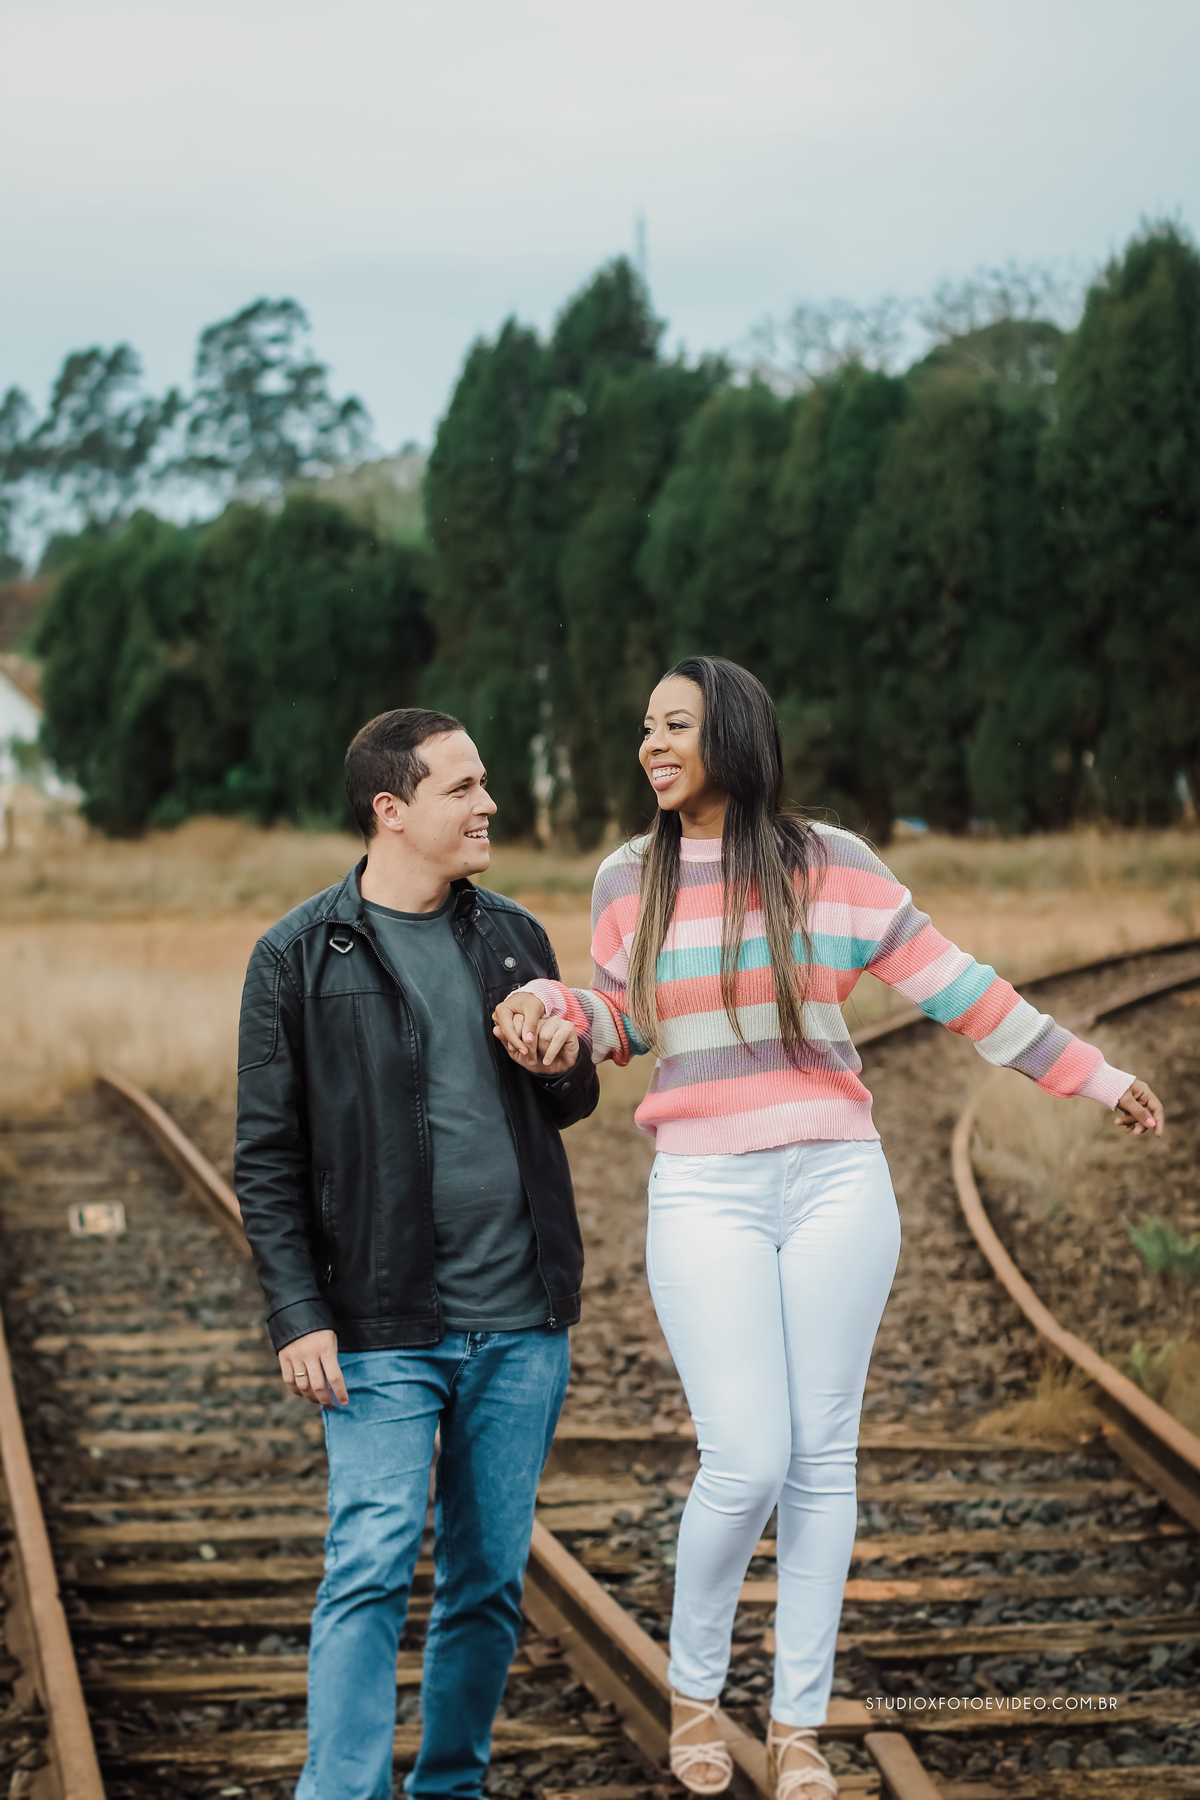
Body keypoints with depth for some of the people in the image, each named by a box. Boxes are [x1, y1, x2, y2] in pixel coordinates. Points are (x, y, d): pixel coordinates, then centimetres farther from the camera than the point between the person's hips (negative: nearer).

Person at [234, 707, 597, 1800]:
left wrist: (568, 1066, -2)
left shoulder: (513, 937, 12)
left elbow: (569, 1108, 22)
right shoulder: (299, 958, -2)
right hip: (383, 1333, -4)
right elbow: (268, 1159, -3)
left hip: (521, 1322, 5)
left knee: (491, 1579, 9)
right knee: (369, 1571, -12)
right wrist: (297, 1318, -11)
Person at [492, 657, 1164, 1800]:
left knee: (822, 1460, 4)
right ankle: (693, 1687, 15)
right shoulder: (629, 879, 5)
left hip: (835, 1185, 1)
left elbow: (952, 987, 6)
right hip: (704, 1198, 0)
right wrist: (547, 1002, -6)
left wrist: (1094, 1076, 8)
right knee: (746, 1464, -9)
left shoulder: (830, 864, 1)